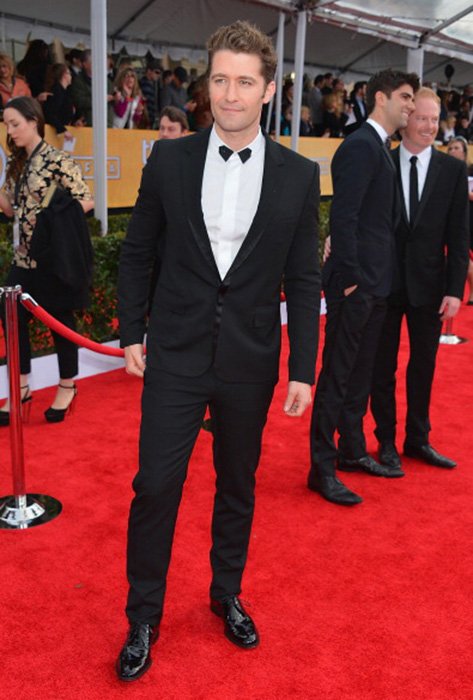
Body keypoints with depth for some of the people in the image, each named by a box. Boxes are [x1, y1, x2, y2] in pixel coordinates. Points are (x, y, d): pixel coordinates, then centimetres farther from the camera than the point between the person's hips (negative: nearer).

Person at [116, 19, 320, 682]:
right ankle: (143, 618, 22)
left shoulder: (298, 175, -2)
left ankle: (227, 594, 39)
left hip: (251, 364, 1)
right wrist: (132, 333, 3)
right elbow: (136, 254, 6)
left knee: (238, 486, 15)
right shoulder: (169, 159, -2)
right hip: (176, 356, 0)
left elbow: (304, 280, 0)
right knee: (155, 485, 2)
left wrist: (303, 370, -2)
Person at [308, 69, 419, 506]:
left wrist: (376, 278, 13)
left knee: (361, 371, 17)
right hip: (356, 284, -10)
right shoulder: (360, 146, -12)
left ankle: (352, 450, 30)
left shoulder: (381, 149, 17)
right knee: (337, 375, -2)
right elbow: (343, 217, -20)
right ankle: (322, 469, 7)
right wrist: (349, 278, -20)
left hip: (374, 284, 10)